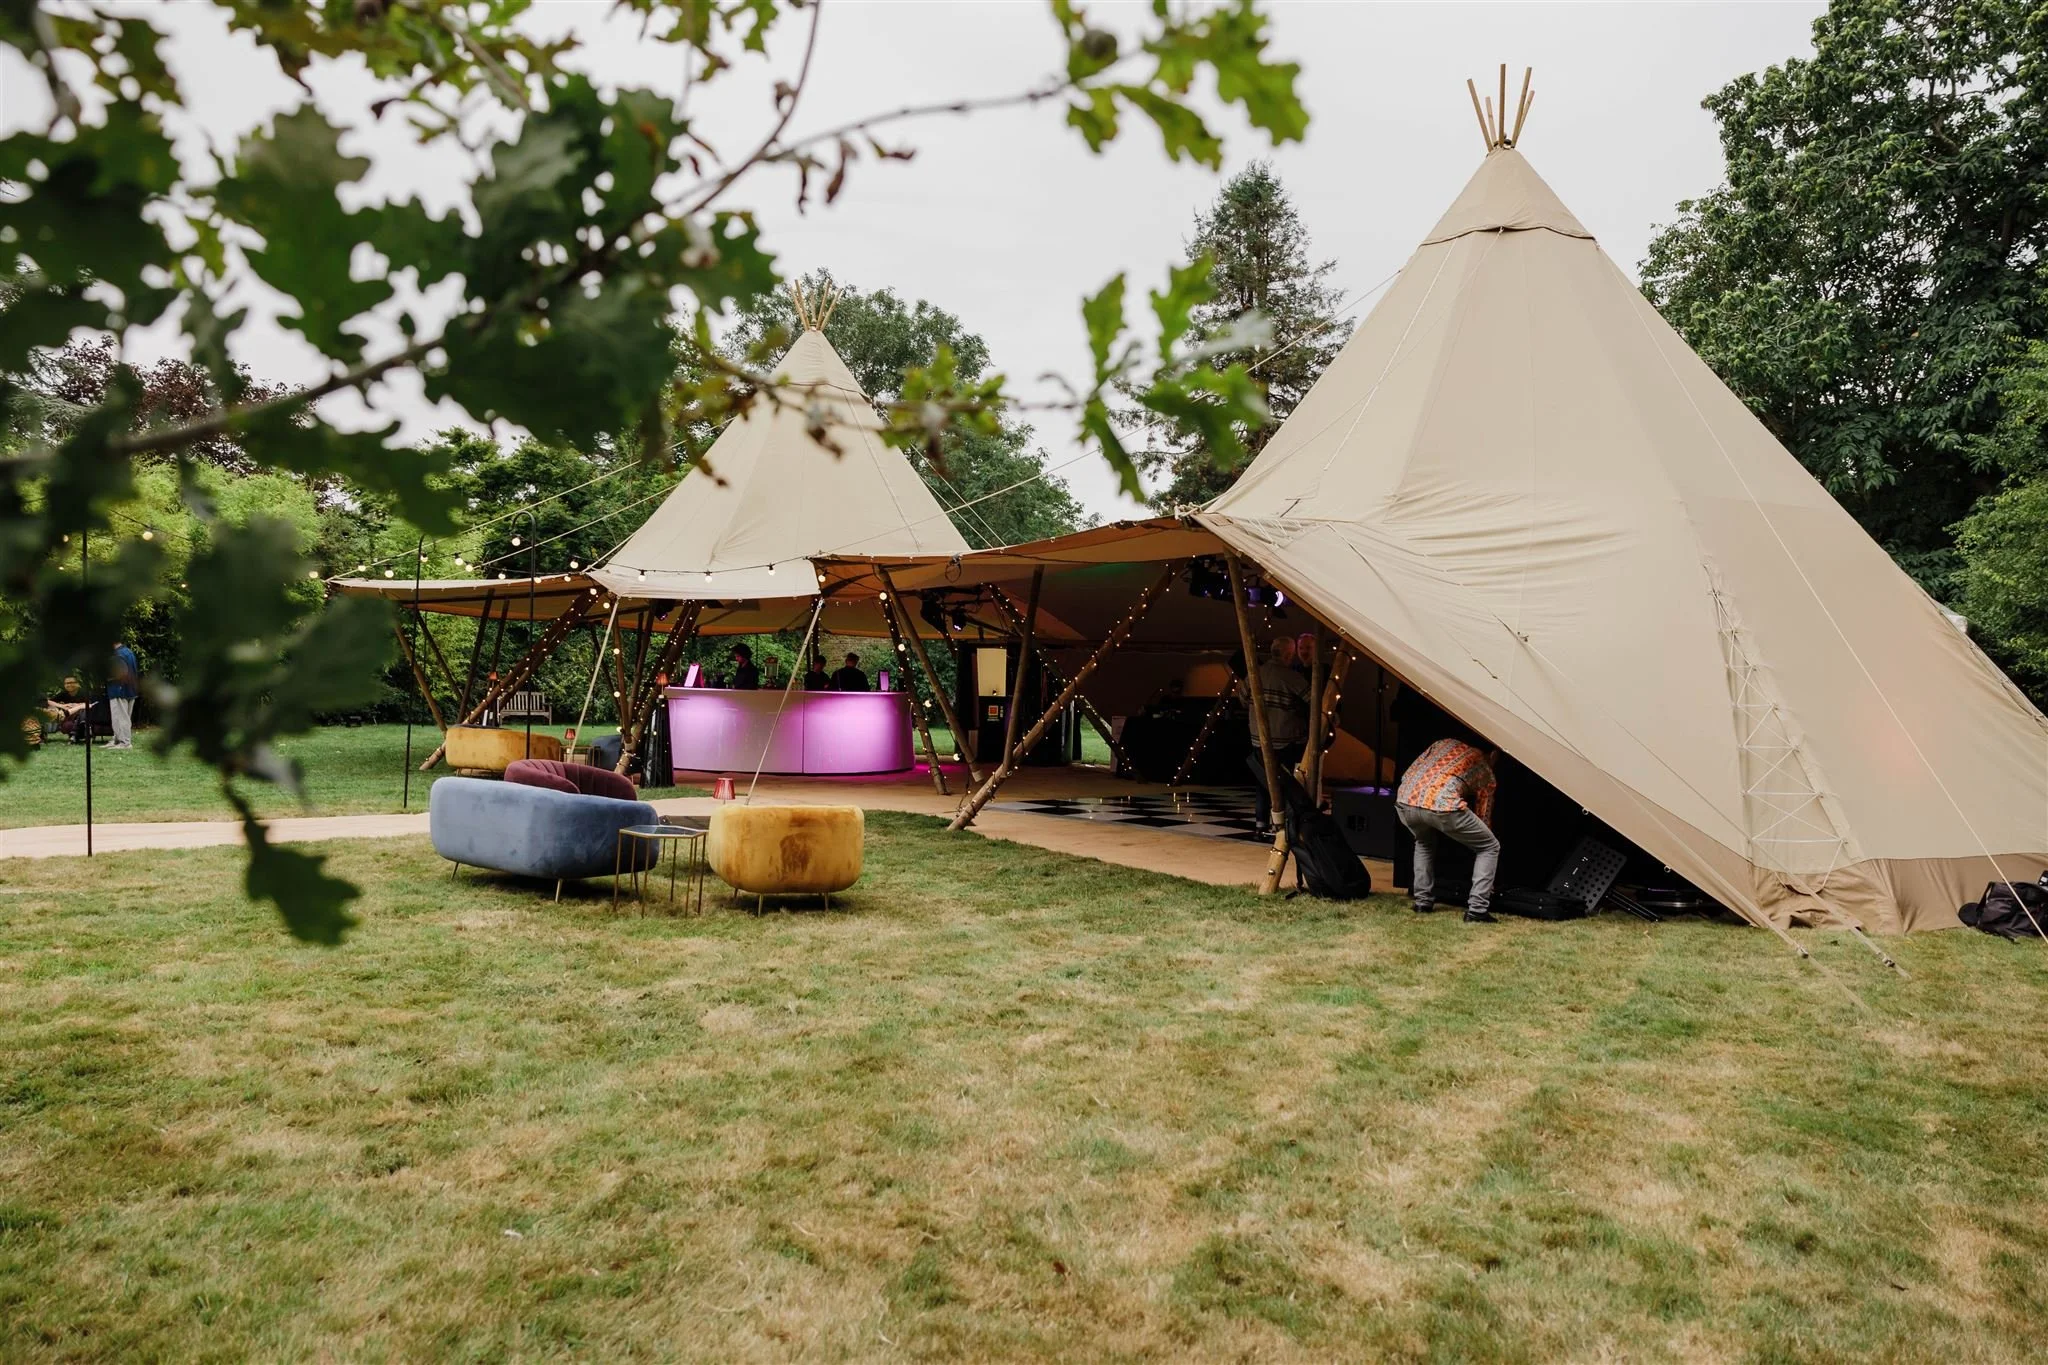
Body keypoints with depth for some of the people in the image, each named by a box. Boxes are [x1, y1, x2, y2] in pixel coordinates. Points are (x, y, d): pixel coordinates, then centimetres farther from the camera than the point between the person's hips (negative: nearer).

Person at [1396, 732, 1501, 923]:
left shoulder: (1443, 743, 32)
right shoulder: (1486, 772, 24)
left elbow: (1407, 775, 28)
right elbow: (1483, 818, 28)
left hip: (1405, 800, 4)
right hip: (1442, 805, -4)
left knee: (1424, 843, 37)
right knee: (1490, 847, 18)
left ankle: (1422, 902, 29)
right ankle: (1476, 910, 8)